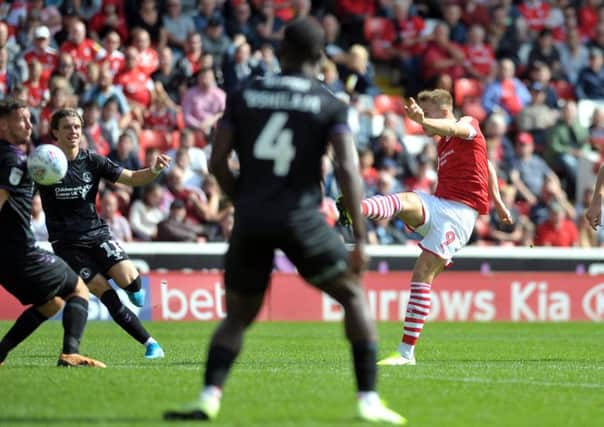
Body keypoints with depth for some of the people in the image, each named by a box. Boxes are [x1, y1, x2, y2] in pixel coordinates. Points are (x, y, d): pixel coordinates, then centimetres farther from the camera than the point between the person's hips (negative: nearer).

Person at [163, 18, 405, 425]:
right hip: (300, 216, -2)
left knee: (237, 316, 17)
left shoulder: (245, 96, 10)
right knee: (353, 297, 15)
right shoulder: (330, 105, 3)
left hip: (250, 219, 2)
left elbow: (218, 162, 7)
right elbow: (347, 169, -8)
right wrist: (360, 240, -6)